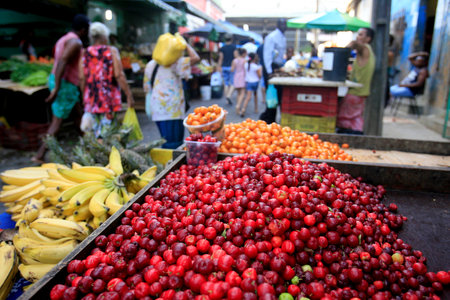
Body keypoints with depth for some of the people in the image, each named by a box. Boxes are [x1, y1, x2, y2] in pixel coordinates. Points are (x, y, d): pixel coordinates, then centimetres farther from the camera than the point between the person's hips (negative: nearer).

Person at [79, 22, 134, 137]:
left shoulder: (85, 53, 7)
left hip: (90, 99, 4)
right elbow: (119, 76, -10)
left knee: (92, 133, 9)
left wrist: (85, 97, 14)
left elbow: (82, 78, 4)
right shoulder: (111, 51, -2)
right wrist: (129, 95, -6)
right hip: (109, 99, -3)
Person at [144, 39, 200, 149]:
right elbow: (195, 58, -13)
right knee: (173, 143, -7)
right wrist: (186, 45, 2)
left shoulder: (150, 64, 17)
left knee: (166, 141, 14)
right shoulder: (174, 62, -7)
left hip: (157, 108, 8)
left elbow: (147, 88, 20)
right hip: (171, 109, -8)